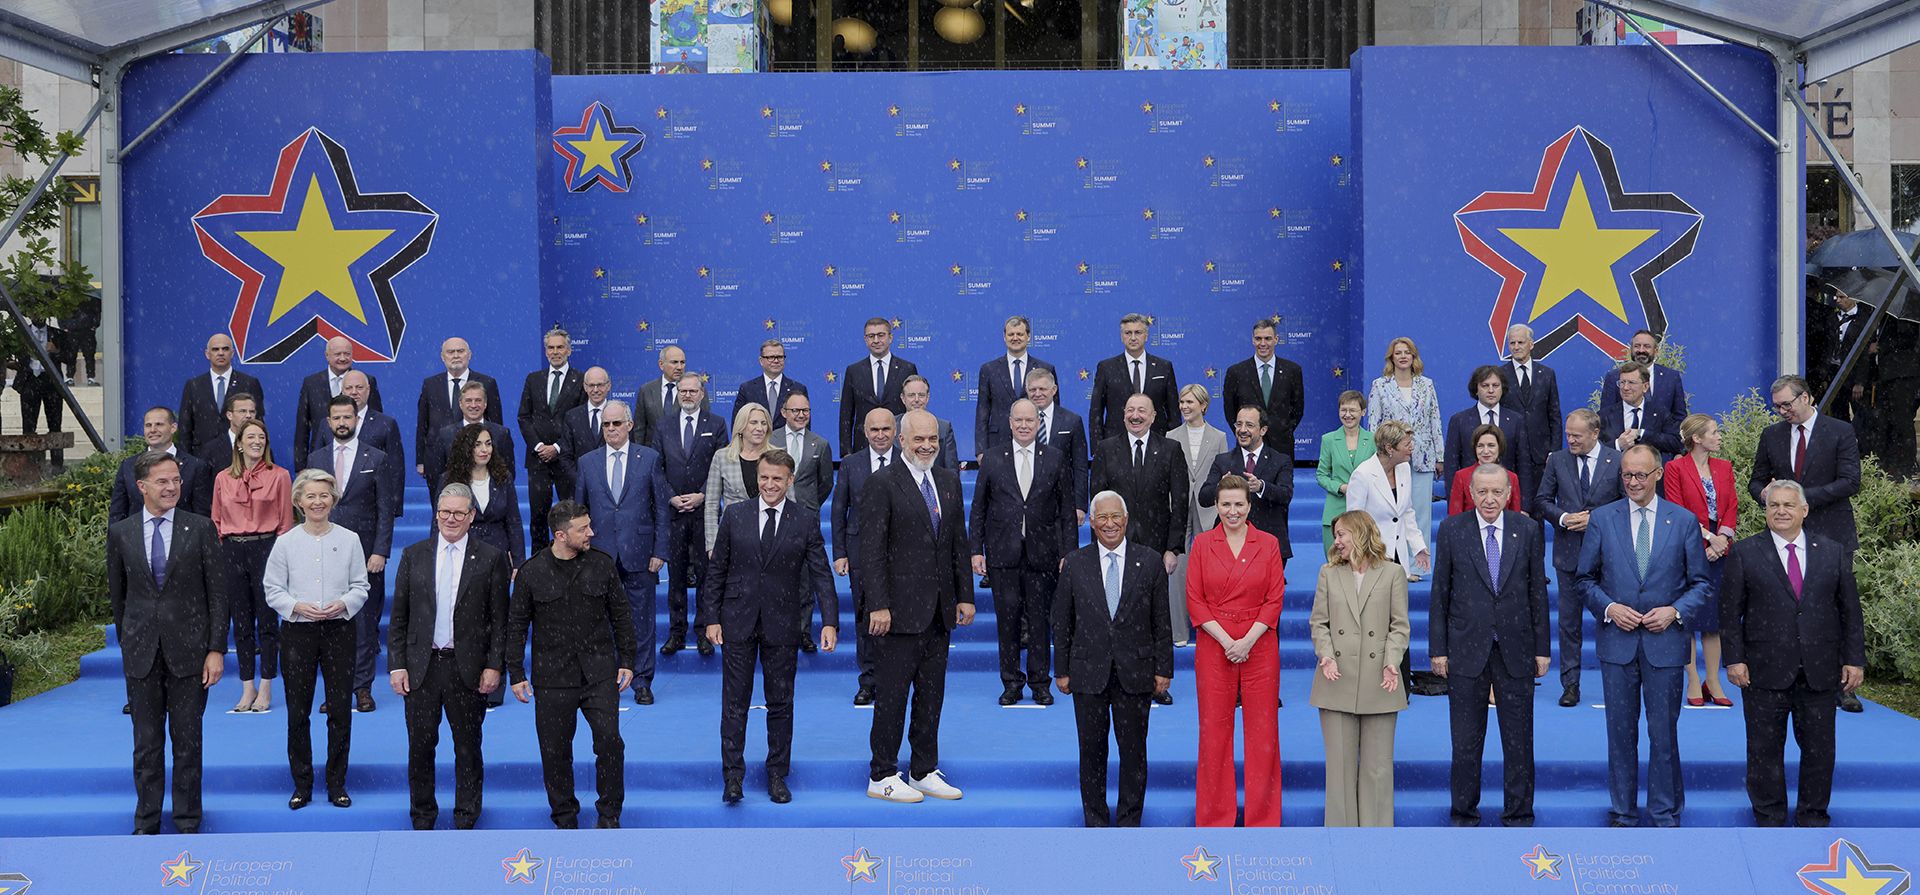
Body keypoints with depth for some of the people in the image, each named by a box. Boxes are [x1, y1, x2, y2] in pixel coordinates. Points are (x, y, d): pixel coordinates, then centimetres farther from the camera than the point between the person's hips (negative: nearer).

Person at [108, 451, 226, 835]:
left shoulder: (200, 528, -1)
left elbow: (217, 591, -2)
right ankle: (146, 824, 19)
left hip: (188, 651, -1)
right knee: (146, 743, 8)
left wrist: (216, 649, -7)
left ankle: (187, 823, 16)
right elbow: (117, 594, 12)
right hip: (141, 654, 1)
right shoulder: (120, 533, 4)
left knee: (188, 741, 6)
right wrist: (127, 641, 10)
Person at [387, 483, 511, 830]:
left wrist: (494, 666, -7)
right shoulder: (413, 555, 7)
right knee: (420, 746, 7)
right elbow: (399, 617, 6)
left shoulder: (491, 557, 1)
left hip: (468, 668, -2)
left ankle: (465, 821, 19)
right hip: (421, 667, 2)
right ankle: (422, 820, 21)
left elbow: (500, 619, -1)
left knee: (468, 747, 7)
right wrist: (397, 665, 0)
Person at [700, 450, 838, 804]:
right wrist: (711, 618, 0)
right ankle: (733, 774, 9)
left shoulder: (806, 521, 0)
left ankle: (777, 775, 19)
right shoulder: (735, 515, 2)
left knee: (781, 703, 8)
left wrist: (830, 621, -12)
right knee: (735, 701, 2)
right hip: (738, 622, 0)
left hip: (781, 625, 0)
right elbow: (716, 571, 5)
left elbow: (821, 574, -2)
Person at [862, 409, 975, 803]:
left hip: (940, 609, 7)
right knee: (891, 694, 0)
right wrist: (878, 605, -16)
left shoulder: (949, 481, 12)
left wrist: (965, 595, 10)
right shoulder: (883, 483, -8)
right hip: (899, 609, -6)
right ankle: (881, 777, 8)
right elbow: (871, 548, -12)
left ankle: (924, 772, 20)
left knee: (932, 694, 11)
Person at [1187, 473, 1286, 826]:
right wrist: (1226, 640, -9)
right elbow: (1194, 600, 0)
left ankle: (1262, 817, 10)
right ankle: (1215, 817, 12)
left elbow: (1275, 598, 0)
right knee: (1214, 729, 3)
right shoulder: (1203, 543, 4)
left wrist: (1248, 640, -11)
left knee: (1262, 730, 2)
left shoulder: (1268, 544, 4)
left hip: (1259, 647, 0)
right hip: (1214, 647, 0)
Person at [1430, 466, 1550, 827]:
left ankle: (1518, 814, 19)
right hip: (1467, 649, -1)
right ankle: (1464, 813, 19)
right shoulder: (1451, 530, -1)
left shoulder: (1528, 530, 2)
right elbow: (1440, 592, 1)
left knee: (1519, 739, 7)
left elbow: (1537, 591, 5)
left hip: (1515, 650, 1)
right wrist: (1438, 648, -2)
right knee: (1466, 740, 6)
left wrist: (1542, 648, 3)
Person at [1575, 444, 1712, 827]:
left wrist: (1675, 611, -11)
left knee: (1664, 732, 3)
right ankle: (1623, 813, 18)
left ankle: (1665, 814, 15)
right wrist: (1609, 607, -9)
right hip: (1617, 641, 1)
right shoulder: (1602, 519, 3)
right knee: (1621, 731, 8)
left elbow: (1700, 582, 6)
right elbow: (1585, 578, 7)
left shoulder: (1684, 520, 2)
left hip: (1665, 641, -1)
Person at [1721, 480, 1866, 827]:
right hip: (1765, 671, -2)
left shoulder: (1834, 552, 8)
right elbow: (1730, 612, 0)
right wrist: (1734, 659, -7)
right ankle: (1769, 820, 16)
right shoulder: (1744, 553, 2)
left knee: (1819, 748, 7)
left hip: (1820, 672, 2)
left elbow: (1850, 611, 9)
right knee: (1765, 749, 4)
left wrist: (1854, 659, 3)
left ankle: (1813, 818, 21)